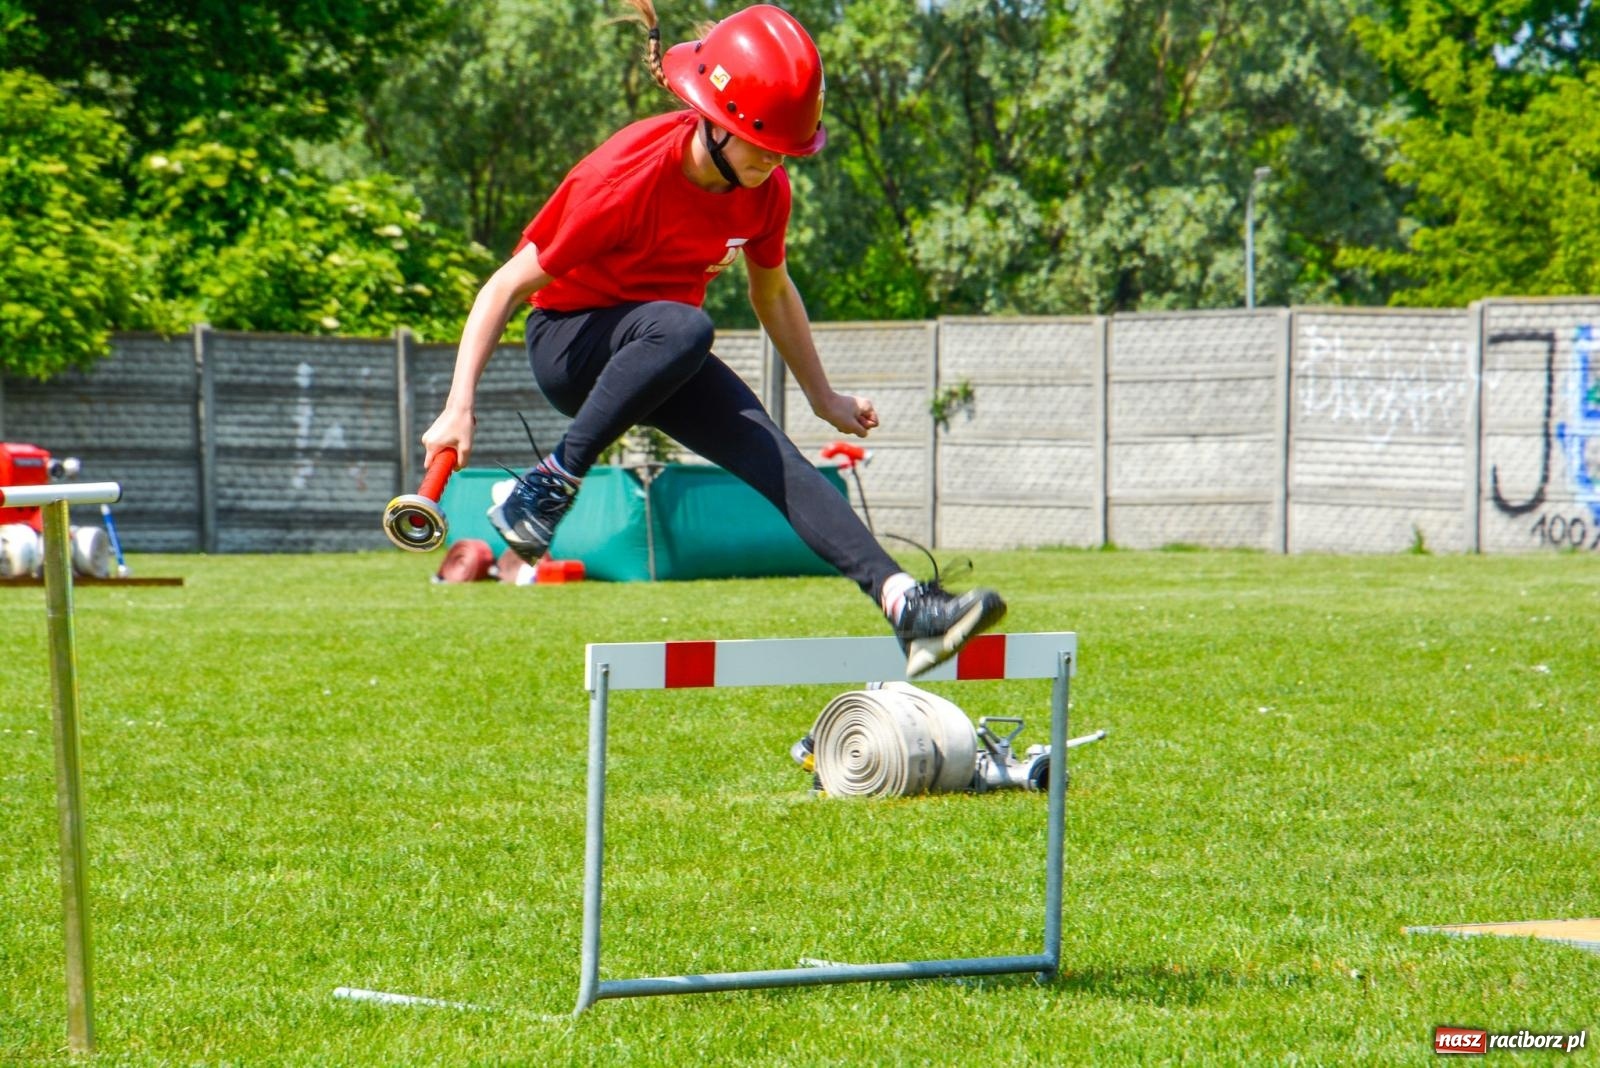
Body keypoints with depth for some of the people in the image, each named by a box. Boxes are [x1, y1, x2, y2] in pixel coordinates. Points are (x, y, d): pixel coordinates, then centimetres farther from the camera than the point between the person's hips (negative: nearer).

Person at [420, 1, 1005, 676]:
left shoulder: (765, 190, -8)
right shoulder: (628, 181, -28)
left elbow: (772, 292, 14)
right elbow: (508, 286, -23)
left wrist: (823, 398, 21)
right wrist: (459, 409, -28)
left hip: (661, 363, 6)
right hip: (569, 342, -6)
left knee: (775, 458, -17)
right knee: (683, 328, -39)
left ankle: (902, 601, -28)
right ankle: (548, 487, -34)